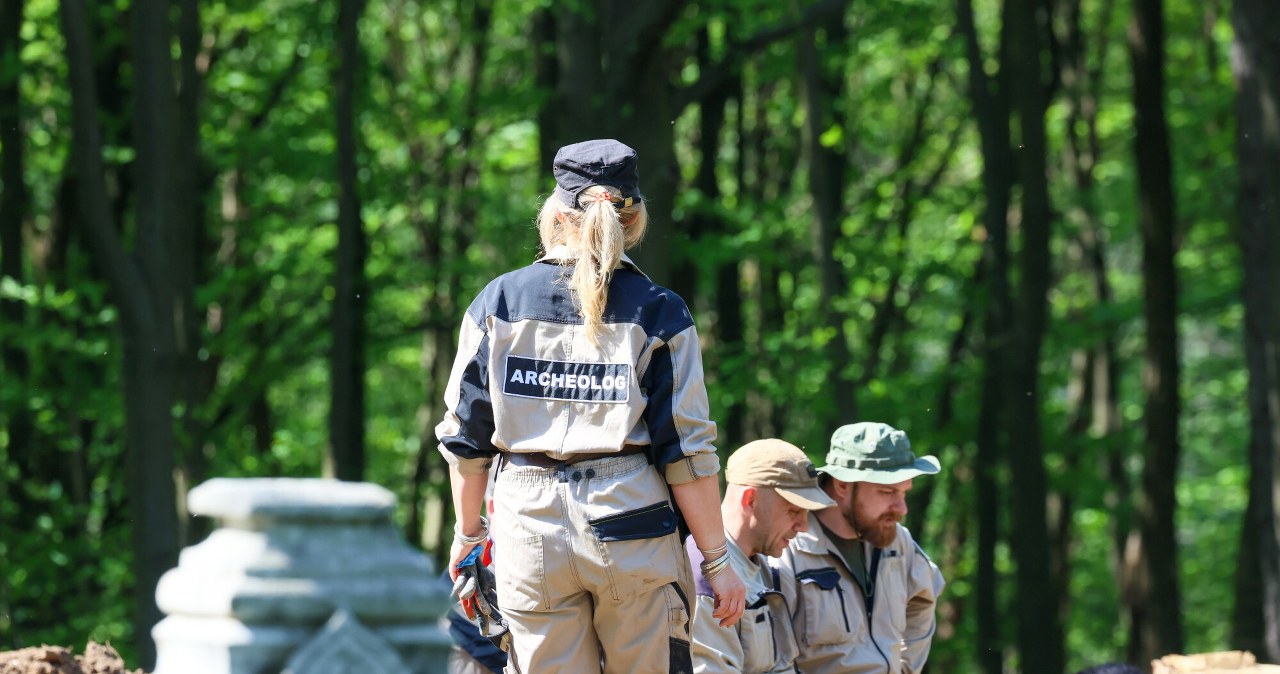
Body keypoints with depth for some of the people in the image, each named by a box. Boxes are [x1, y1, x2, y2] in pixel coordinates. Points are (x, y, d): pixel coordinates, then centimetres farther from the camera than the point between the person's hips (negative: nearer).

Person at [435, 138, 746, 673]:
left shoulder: (498, 302, 4)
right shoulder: (658, 313, -3)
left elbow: (465, 434, 8)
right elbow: (686, 452, -5)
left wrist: (468, 531, 21)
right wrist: (716, 561, 2)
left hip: (530, 528, 2)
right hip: (632, 526, -2)